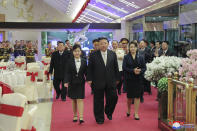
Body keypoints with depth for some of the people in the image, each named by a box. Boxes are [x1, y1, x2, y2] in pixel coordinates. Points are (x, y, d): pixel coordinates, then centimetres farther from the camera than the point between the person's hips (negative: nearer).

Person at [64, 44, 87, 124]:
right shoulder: (70, 61, -3)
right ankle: (75, 115, 23)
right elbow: (67, 73, -7)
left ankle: (81, 117, -11)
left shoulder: (84, 61, 1)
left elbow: (86, 72, 3)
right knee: (74, 100, 10)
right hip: (72, 83, 0)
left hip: (81, 83, 0)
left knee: (80, 99, -6)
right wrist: (66, 81, -19)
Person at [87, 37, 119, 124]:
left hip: (111, 82, 2)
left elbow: (116, 67, 9)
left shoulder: (113, 54, 5)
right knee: (98, 101, 5)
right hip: (98, 82, -2)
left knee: (113, 97, 1)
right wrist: (89, 79, -4)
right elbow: (90, 68, 0)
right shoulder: (93, 55, -2)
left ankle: (108, 112, 30)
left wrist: (116, 78, 9)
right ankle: (99, 118, 21)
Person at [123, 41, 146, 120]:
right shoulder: (126, 57, 2)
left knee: (137, 96, -1)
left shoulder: (140, 57, 5)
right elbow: (124, 67, -7)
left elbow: (144, 68, 3)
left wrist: (140, 71, -18)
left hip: (138, 79, 1)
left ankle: (136, 113, 8)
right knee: (129, 96, 6)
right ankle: (128, 110, 32)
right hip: (129, 79, -1)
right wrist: (133, 71, -19)